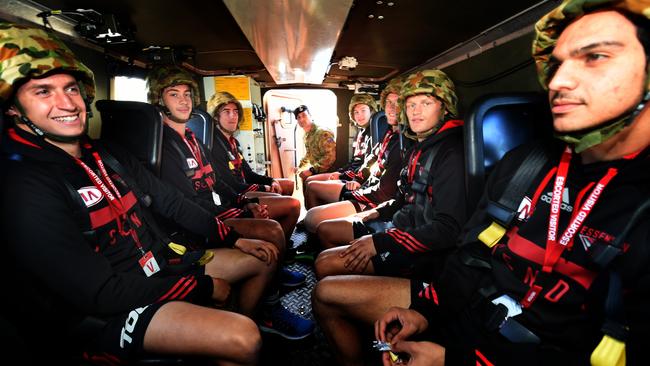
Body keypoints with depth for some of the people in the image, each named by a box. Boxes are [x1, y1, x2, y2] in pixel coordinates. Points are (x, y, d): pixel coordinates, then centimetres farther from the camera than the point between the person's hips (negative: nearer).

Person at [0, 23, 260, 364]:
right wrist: (201, 285, -17)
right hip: (101, 313, -8)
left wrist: (235, 238, 5)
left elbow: (170, 202, 9)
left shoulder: (106, 156, 6)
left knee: (262, 256, 12)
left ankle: (250, 320, 32)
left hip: (159, 266, 8)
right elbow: (101, 293, -23)